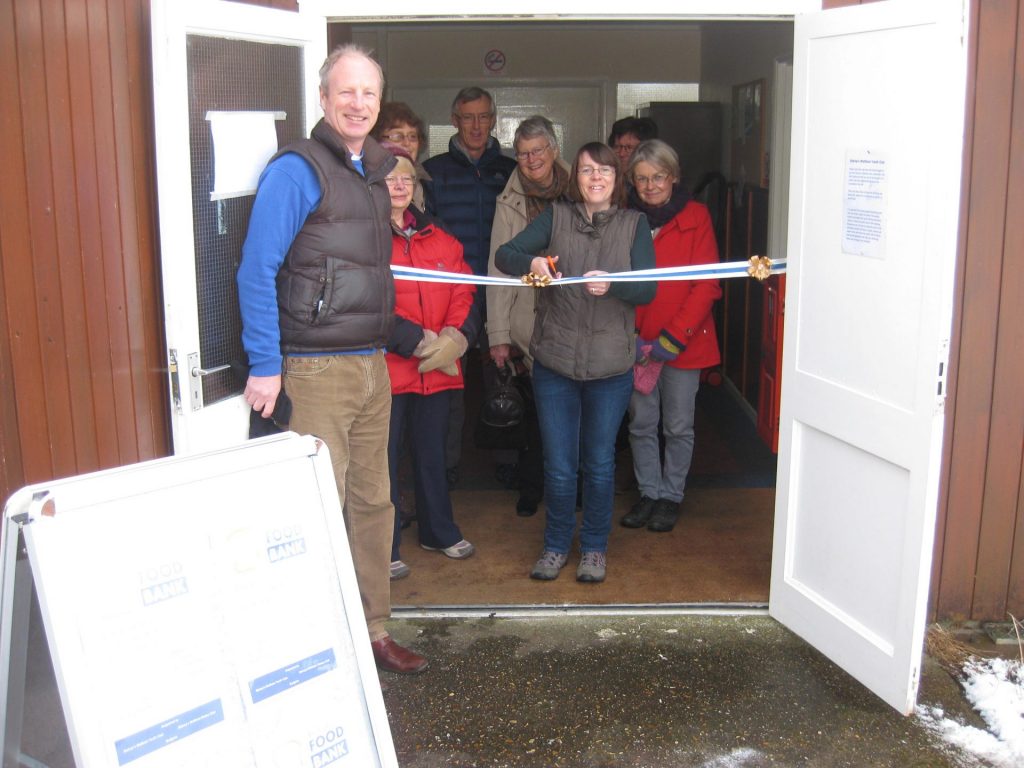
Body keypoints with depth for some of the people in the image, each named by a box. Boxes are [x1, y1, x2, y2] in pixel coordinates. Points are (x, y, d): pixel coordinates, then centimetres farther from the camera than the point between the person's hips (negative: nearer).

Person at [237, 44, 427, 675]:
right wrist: (265, 367, -16)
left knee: (372, 502, 12)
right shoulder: (297, 170, -8)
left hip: (373, 363, 8)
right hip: (317, 368, -8)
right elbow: (257, 271, -13)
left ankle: (373, 629, 24)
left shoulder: (373, 172, 16)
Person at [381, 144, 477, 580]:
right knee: (385, 457, 2)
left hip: (439, 366, 6)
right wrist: (417, 342, -17)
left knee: (432, 452, 19)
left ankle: (439, 531, 34)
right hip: (387, 367, -6)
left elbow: (463, 292, 10)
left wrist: (454, 337, -8)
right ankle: (384, 549, 13)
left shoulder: (439, 240, 14)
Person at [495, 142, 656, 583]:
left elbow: (648, 289, -8)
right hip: (555, 362, 0)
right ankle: (556, 545, 27)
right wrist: (531, 262, -27)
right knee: (559, 465, 7)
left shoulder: (634, 225, 3)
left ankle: (594, 547, 29)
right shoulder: (555, 217, 3)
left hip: (611, 366, 0)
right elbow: (504, 255, -6)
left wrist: (611, 284, -28)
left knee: (600, 463, 11)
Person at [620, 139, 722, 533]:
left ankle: (671, 495, 25)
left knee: (678, 426, 8)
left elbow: (707, 285, -8)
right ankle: (649, 491, 28)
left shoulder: (695, 217, -5)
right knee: (641, 423, 11)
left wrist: (674, 336, -16)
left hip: (684, 343, -2)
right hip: (637, 342, 3)